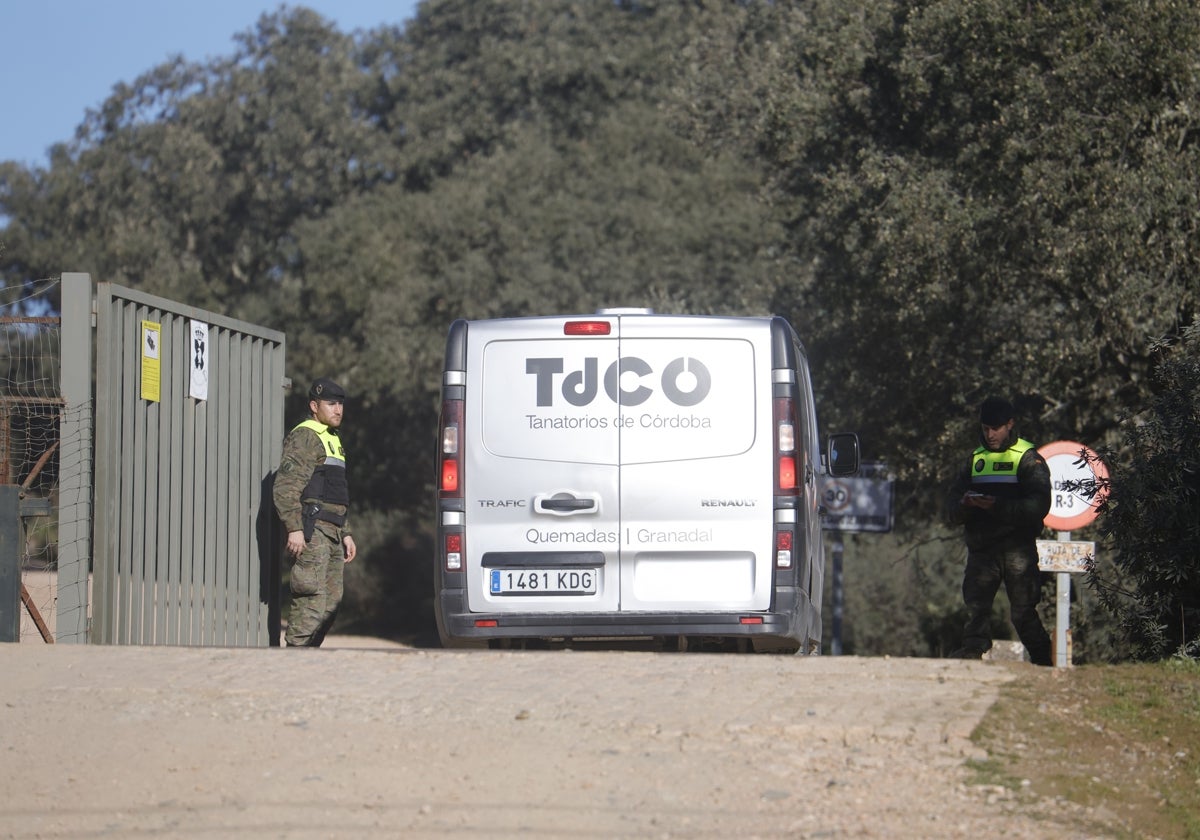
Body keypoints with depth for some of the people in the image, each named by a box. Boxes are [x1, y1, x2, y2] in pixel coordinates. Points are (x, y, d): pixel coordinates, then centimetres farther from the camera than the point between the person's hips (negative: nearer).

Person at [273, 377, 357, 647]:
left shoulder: (333, 441, 24)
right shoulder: (304, 437, -6)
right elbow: (285, 487, -17)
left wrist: (345, 533, 24)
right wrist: (294, 528, -24)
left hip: (331, 533, 10)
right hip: (311, 529, -10)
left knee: (331, 602, 8)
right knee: (311, 598, -15)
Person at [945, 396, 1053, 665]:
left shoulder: (1028, 459, 2)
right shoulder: (976, 459, 19)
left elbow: (1039, 506, -12)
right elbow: (952, 507, 14)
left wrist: (998, 506, -23)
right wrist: (964, 504, -11)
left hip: (1017, 549, -5)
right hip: (981, 549, 5)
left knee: (1023, 613, -5)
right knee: (975, 608, -7)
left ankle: (1042, 661, 3)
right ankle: (972, 653, -7)